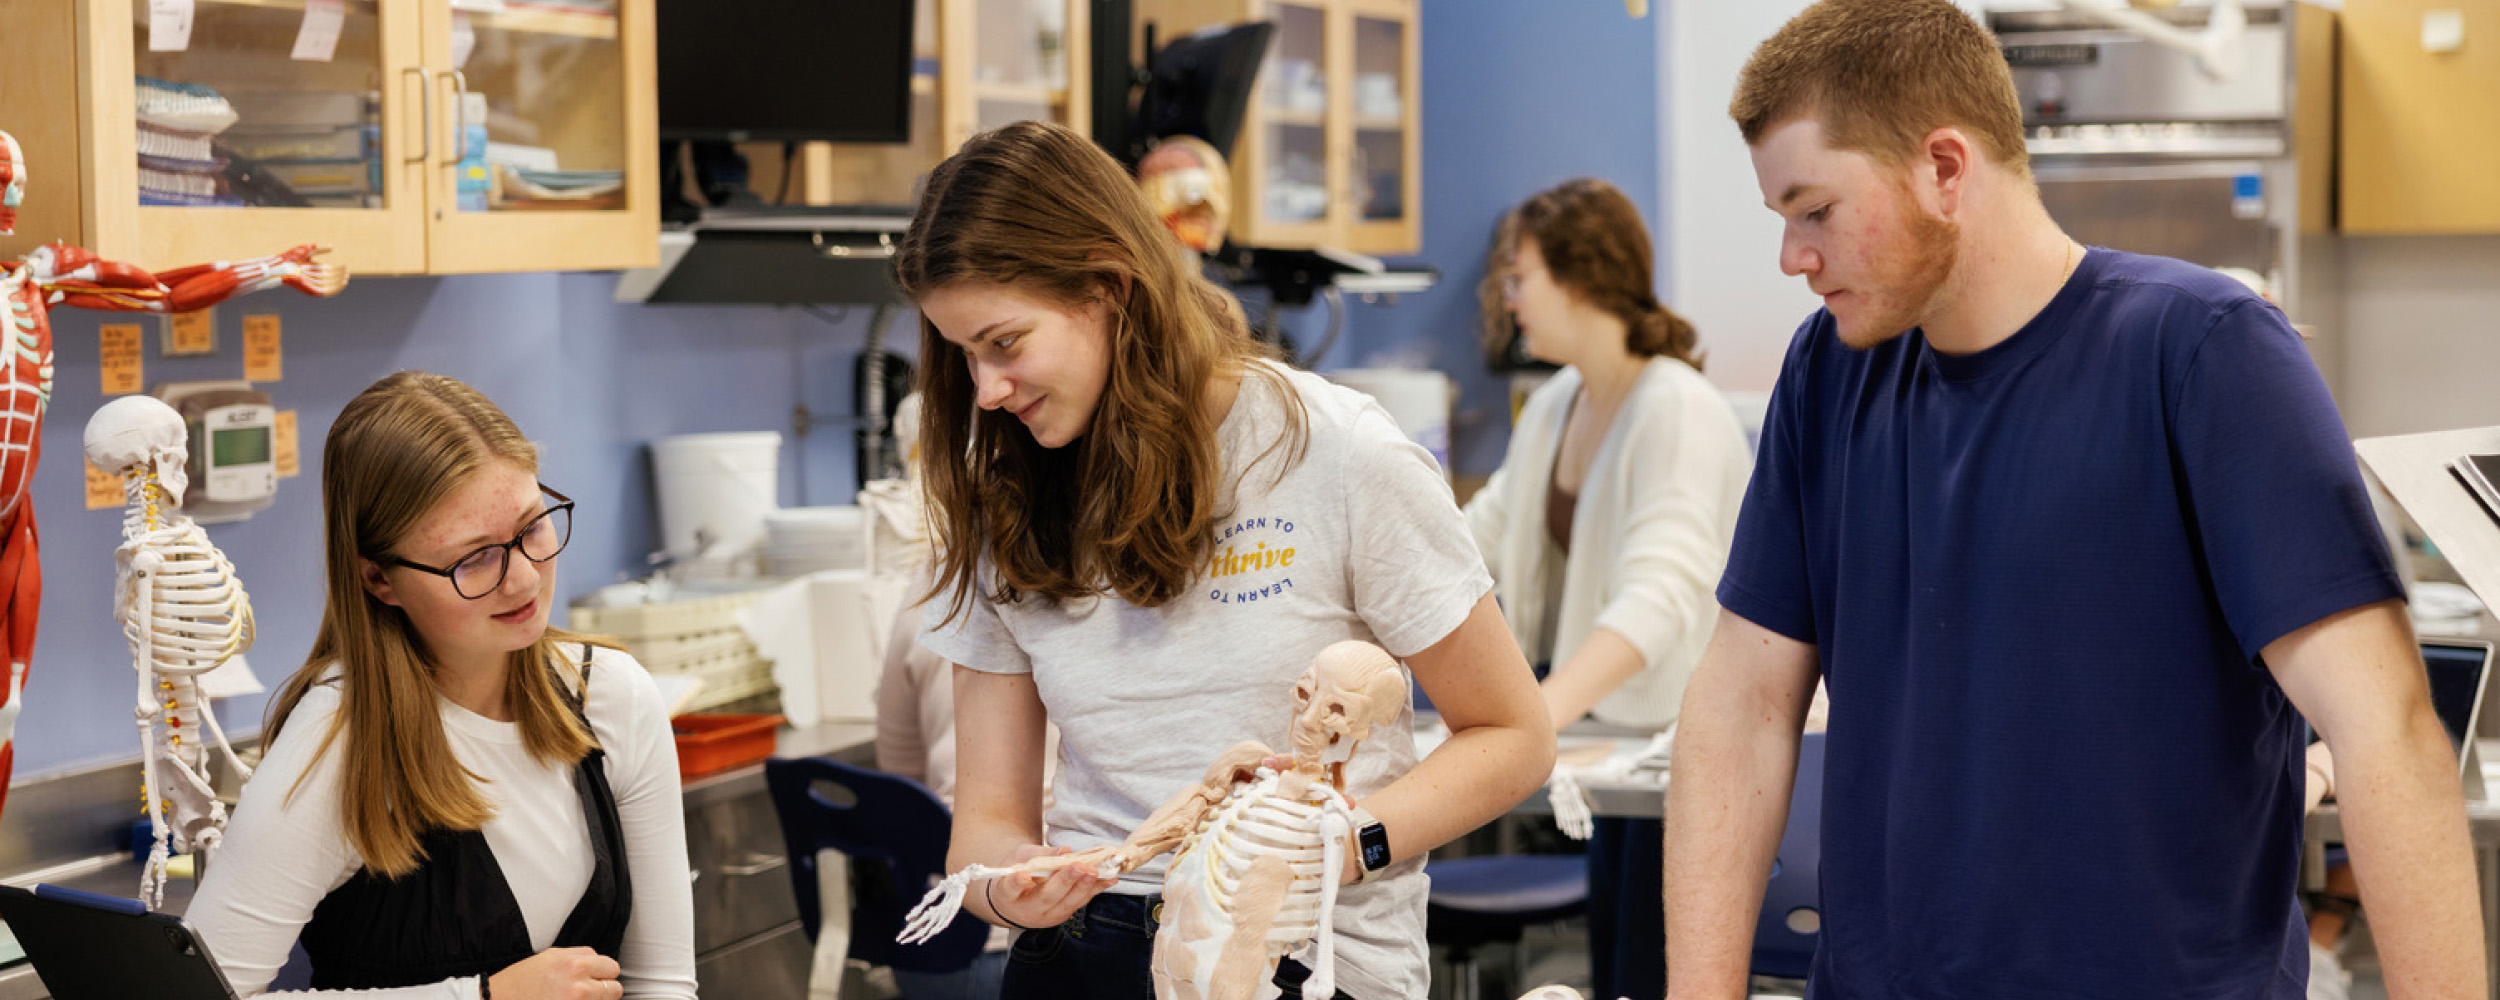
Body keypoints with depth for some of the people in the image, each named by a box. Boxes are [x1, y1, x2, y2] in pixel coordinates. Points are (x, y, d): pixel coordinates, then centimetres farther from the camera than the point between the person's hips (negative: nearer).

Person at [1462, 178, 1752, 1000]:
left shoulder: (1679, 413, -21)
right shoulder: (1556, 406, 7)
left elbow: (1660, 597, -35)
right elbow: (1482, 533, 15)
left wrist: (1541, 713, -47)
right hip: (1629, 730, 9)